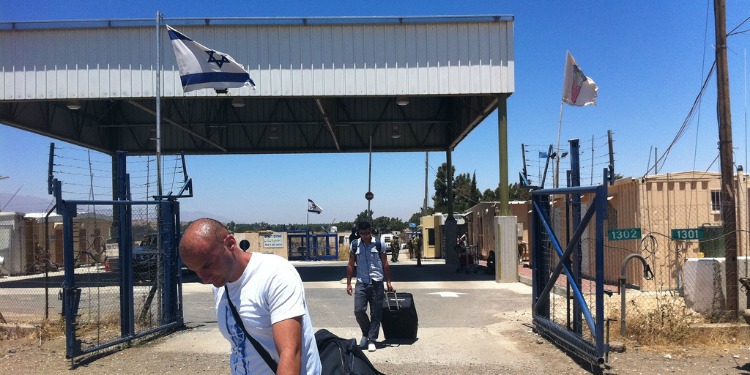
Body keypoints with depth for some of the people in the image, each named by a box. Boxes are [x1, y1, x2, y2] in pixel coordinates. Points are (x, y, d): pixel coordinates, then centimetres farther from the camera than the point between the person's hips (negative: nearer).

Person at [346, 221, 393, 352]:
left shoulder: (379, 245, 0)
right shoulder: (355, 246, 4)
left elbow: (385, 265, 6)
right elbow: (351, 265, 10)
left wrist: (388, 282, 5)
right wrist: (348, 283, 6)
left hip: (377, 283, -1)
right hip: (361, 283, 1)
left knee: (376, 313, 2)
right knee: (358, 310, -8)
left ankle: (371, 339, 12)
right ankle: (366, 333, 18)